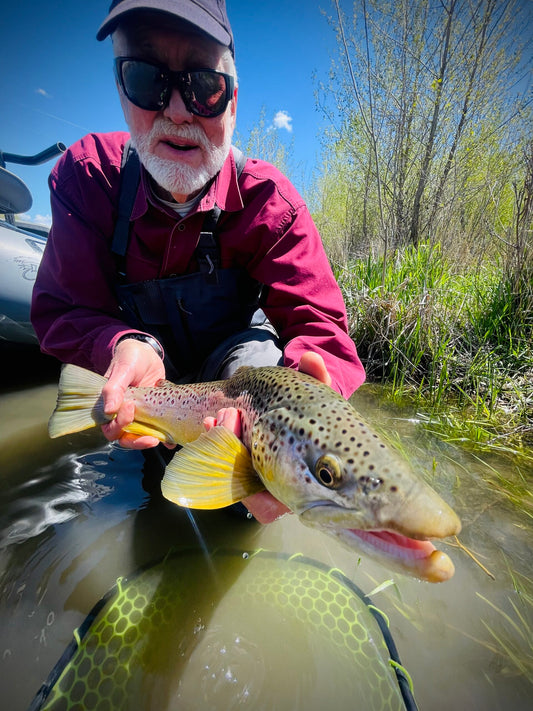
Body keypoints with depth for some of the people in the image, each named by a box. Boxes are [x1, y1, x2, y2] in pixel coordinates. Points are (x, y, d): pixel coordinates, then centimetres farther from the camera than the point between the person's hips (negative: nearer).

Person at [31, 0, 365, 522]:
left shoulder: (269, 200, -23)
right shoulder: (87, 175, -17)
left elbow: (318, 324, -32)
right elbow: (63, 308, -19)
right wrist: (125, 345, -43)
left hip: (235, 348, -2)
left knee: (256, 361, -31)